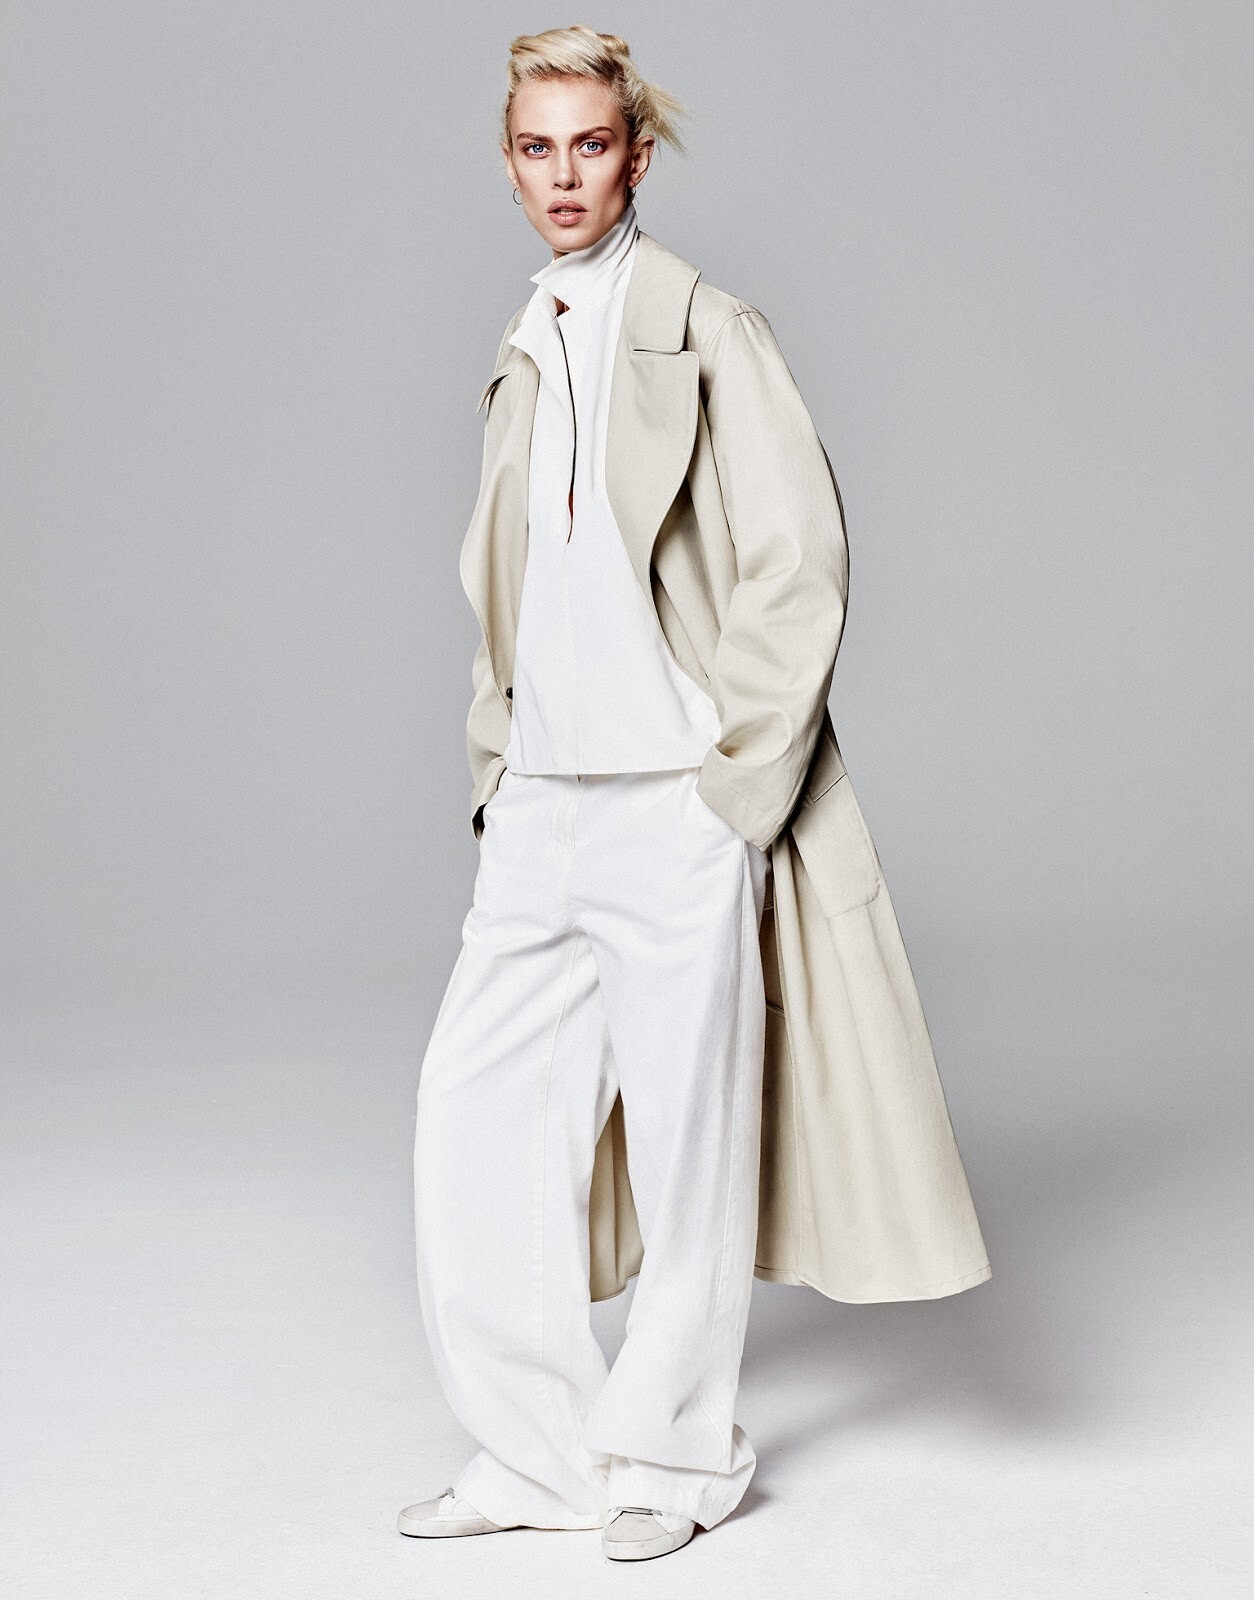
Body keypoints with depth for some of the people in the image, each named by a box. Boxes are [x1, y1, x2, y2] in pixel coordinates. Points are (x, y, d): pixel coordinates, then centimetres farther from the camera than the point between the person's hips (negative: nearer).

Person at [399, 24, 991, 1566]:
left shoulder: (706, 333, -3)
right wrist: (495, 772, 14)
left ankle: (672, 1457, 20)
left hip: (675, 809, -6)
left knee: (687, 1143, 2)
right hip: (538, 811, 7)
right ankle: (536, 1452, 17)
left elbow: (799, 564, -10)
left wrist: (736, 782, -11)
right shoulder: (525, 360, 17)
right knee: (476, 1116, 4)